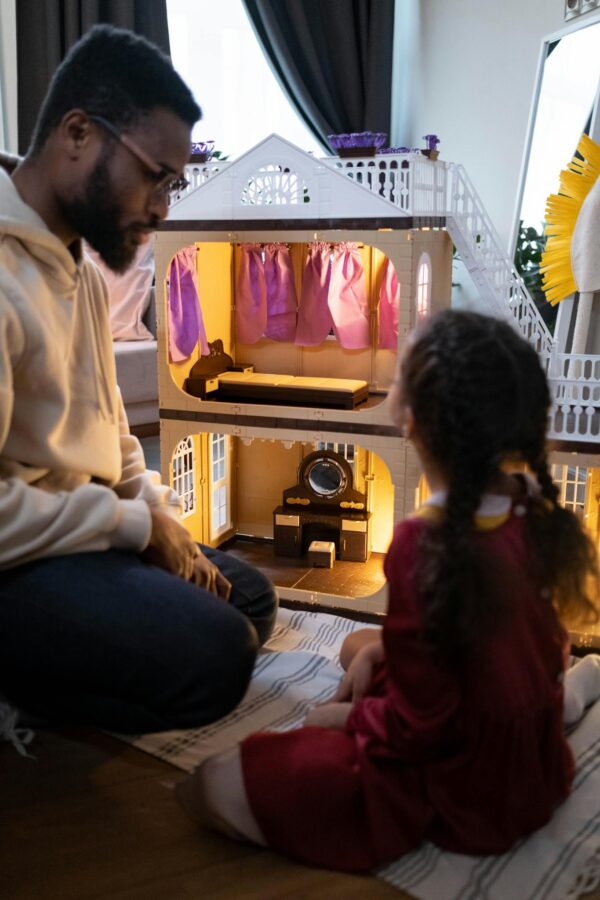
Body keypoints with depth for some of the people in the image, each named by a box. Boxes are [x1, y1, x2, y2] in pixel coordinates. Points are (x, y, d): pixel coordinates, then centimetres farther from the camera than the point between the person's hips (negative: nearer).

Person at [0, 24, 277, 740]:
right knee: (215, 654, -24)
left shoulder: (82, 270, 12)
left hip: (90, 533, 10)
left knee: (249, 597, 11)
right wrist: (137, 523, -14)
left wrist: (161, 515, 3)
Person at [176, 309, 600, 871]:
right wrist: (382, 648, 2)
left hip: (460, 790, -8)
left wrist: (347, 716, -6)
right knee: (359, 642, 29)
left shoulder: (425, 544, -33)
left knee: (216, 788, -17)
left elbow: (416, 726, -24)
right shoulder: (534, 508, -8)